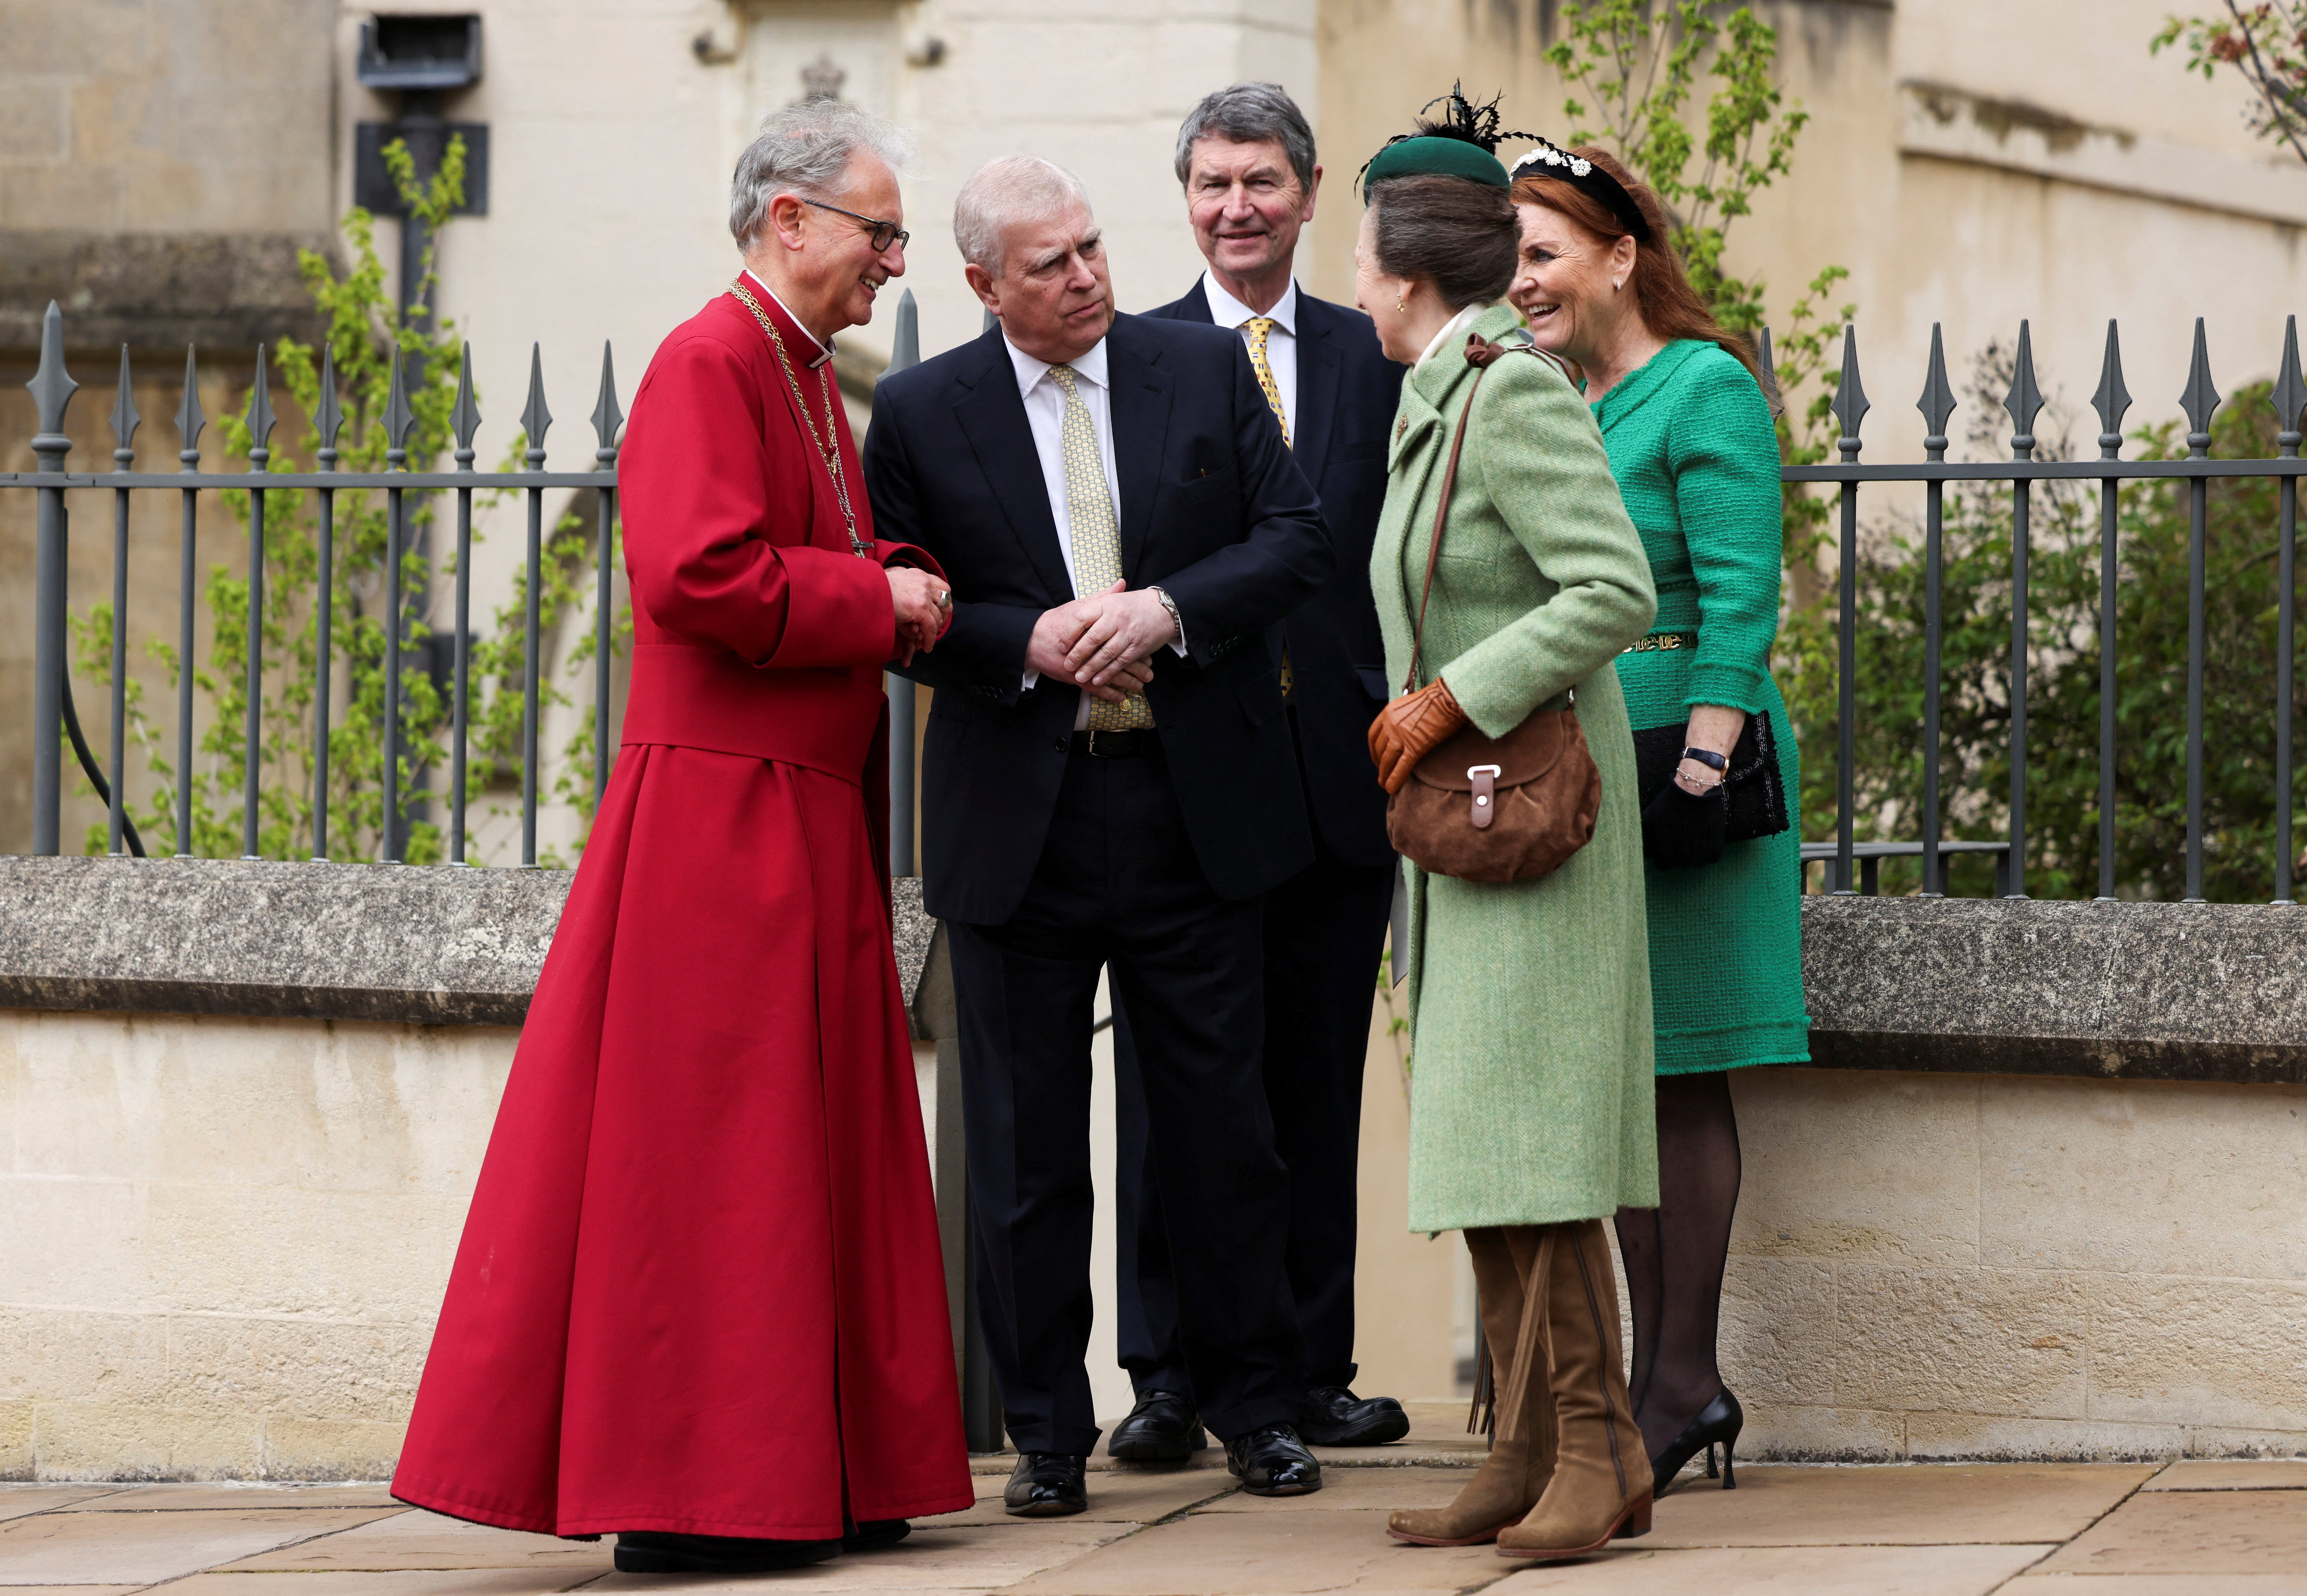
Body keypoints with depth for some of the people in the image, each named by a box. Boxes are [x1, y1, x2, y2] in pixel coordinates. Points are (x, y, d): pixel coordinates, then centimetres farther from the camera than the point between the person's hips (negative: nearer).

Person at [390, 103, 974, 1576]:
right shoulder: (709, 366, -13)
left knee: (814, 1154, 11)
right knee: (708, 1160, -6)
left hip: (810, 828, 10)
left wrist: (901, 588, 7)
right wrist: (879, 599, -13)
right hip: (722, 827, -10)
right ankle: (686, 1495, -2)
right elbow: (698, 571, -25)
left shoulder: (809, 379, 17)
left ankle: (816, 1477, 17)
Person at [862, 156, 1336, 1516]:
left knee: (1222, 1119, 7)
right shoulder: (923, 414, 0)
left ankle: (1258, 1403, 20)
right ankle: (1048, 1430, 14)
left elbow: (1298, 538, 1)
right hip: (1019, 818, -1)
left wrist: (1170, 609, -14)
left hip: (1195, 803, 1)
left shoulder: (1206, 369, 3)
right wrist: (1026, 641, -15)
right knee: (1029, 1142, 4)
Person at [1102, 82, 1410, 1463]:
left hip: (1341, 772, 2)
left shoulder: (1376, 360, 9)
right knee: (1170, 1081, 2)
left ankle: (1312, 1369, 14)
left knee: (1318, 1084, 7)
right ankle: (1168, 1376, 7)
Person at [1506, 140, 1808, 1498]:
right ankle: (1661, 1372, 11)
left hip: (1674, 763, -7)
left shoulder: (1703, 391, -7)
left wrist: (1703, 759, -21)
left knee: (1680, 1075, -4)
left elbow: (1741, 597, -14)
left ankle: (1687, 1377, -1)